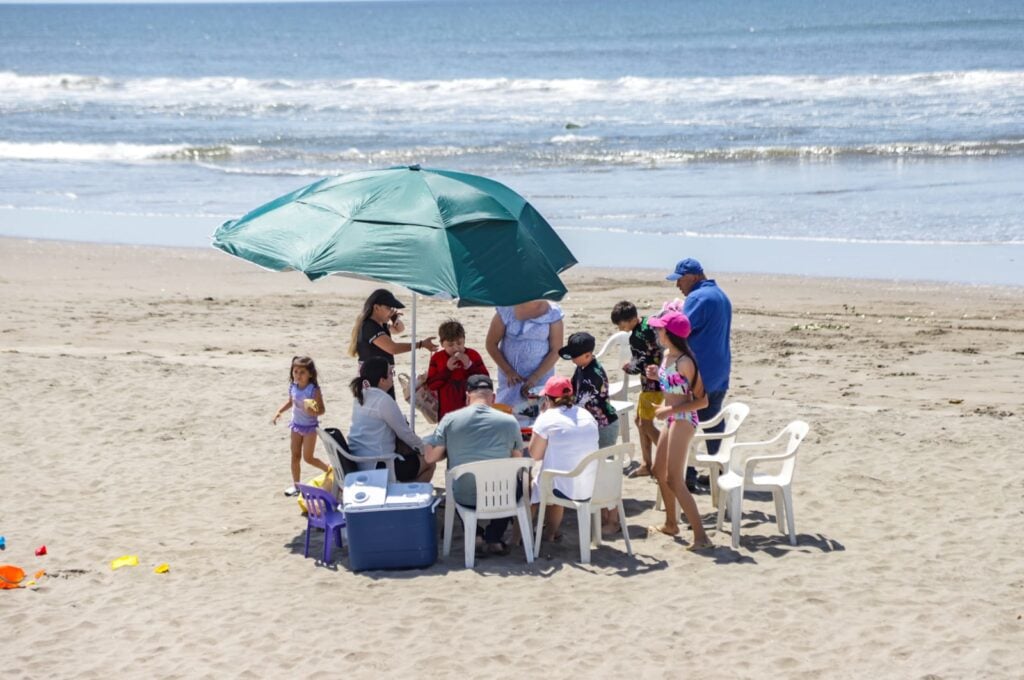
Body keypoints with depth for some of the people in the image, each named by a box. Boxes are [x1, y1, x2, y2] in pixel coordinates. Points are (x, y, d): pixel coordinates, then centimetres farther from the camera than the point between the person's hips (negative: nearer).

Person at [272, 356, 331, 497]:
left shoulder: (314, 390, -23)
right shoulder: (293, 387, -5)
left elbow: (321, 410, -21)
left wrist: (313, 412, -41)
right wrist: (278, 412, 7)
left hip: (310, 426, -6)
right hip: (296, 425, 6)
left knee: (308, 458, -3)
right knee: (295, 456, 9)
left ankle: (329, 469, 20)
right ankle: (295, 485, 18)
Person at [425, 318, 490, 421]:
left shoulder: (473, 355, -2)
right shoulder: (437, 358, 0)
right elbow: (431, 384, -5)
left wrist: (470, 366, -19)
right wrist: (446, 369, -17)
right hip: (447, 412, 1)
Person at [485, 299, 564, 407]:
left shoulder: (552, 313, -5)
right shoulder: (506, 310, -4)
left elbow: (555, 351, -5)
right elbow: (491, 344, 1)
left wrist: (535, 378, -14)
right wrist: (508, 371, -11)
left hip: (540, 377, 0)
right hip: (511, 378, 0)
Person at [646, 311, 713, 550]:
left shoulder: (684, 362, -22)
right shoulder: (667, 355, 4)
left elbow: (702, 400, -19)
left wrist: (671, 410, -23)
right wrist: (657, 376, 3)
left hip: (683, 420, -10)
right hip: (672, 420, 10)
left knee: (674, 480, -11)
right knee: (659, 471, 22)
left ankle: (700, 535, -11)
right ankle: (671, 523, 37)